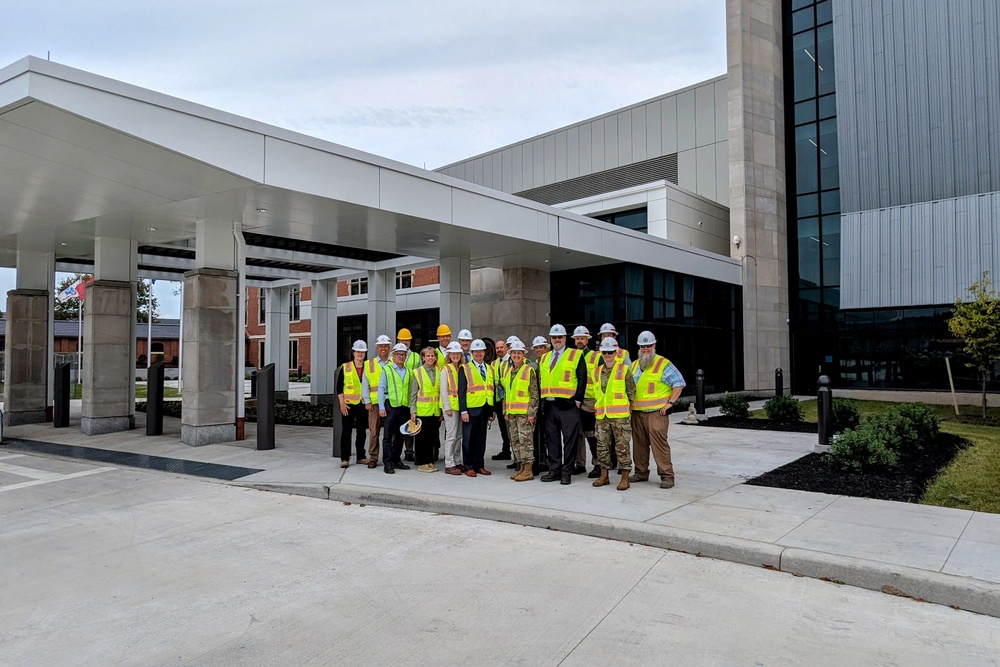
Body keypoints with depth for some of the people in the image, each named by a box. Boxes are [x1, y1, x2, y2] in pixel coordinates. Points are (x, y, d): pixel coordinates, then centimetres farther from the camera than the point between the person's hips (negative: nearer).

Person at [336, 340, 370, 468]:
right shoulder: (345, 367, 1)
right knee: (346, 431, -1)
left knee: (361, 431, 9)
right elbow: (339, 387, -1)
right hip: (349, 404, -2)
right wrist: (342, 403, -8)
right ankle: (345, 458, 5)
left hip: (364, 404, 2)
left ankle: (361, 457, 19)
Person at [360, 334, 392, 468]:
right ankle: (373, 458, 7)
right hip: (375, 403, 0)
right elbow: (365, 385, 7)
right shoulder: (369, 364, 9)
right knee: (374, 432, -1)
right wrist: (367, 401, -1)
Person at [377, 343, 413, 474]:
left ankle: (396, 460, 19)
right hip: (391, 406, -4)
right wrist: (381, 407, -8)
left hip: (404, 407, 4)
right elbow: (381, 389, 0)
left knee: (400, 435, 10)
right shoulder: (387, 370, 3)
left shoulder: (408, 372, 13)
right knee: (388, 436, -4)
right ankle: (387, 463, -2)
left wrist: (412, 408, 6)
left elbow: (411, 391, 12)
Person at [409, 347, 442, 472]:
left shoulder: (439, 372, 8)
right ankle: (421, 463, 12)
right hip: (422, 410, -3)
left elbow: (441, 392, 12)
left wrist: (442, 409, 8)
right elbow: (413, 394, -1)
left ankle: (430, 461, 20)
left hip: (435, 410, 3)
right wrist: (412, 411, -7)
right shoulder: (417, 372, 0)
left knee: (433, 437, 8)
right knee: (421, 437, 2)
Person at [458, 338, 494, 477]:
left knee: (481, 439, 9)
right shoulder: (465, 369, -1)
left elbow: (492, 389, 15)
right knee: (469, 439, 1)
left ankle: (479, 465, 17)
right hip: (471, 409, -4)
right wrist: (463, 411, -12)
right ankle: (469, 467, 9)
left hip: (485, 409, 4)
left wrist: (492, 411, 11)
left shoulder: (490, 369, 14)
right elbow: (461, 391, -5)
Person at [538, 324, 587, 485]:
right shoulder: (544, 358, 16)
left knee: (569, 439, -1)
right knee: (552, 439, 10)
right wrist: (542, 403, 10)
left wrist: (577, 400, -10)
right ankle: (554, 470, 19)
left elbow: (582, 380, -4)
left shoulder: (576, 356, 0)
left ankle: (567, 472, 7)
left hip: (568, 406, -5)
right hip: (549, 406, 5)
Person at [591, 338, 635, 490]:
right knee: (602, 446, 10)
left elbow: (631, 391, 1)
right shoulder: (596, 372, 11)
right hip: (602, 416, 5)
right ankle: (604, 475, 21)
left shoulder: (624, 370, -3)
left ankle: (625, 478, 6)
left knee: (622, 447, -1)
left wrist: (627, 408, 1)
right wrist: (596, 408, 13)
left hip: (620, 416, -5)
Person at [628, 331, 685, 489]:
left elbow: (679, 383, -4)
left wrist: (670, 402, -10)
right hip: (637, 412, 6)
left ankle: (667, 476, -5)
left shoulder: (663, 364, -2)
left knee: (659, 443, -10)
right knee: (639, 443, 10)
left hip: (656, 412, -6)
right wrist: (629, 404, 13)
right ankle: (641, 472, 22)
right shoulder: (634, 365, 16)